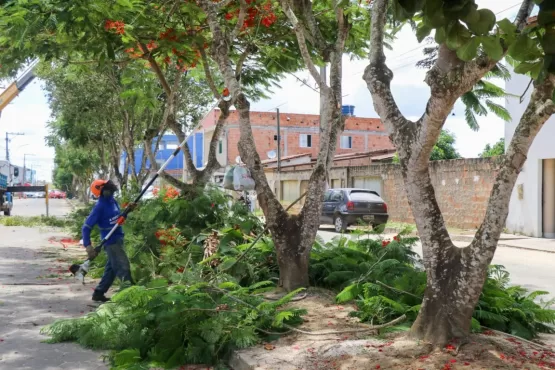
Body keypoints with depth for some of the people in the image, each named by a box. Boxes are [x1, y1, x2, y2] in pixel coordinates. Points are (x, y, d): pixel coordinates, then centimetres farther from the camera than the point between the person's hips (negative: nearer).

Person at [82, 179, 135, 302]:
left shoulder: (112, 201, 5)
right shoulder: (99, 207, -18)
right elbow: (86, 227, -19)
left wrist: (128, 210, 2)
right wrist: (88, 246, -29)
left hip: (118, 239, 9)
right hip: (111, 241, -9)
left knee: (111, 268, 17)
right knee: (123, 267, -11)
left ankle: (98, 293, 28)